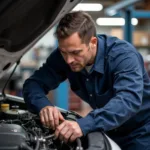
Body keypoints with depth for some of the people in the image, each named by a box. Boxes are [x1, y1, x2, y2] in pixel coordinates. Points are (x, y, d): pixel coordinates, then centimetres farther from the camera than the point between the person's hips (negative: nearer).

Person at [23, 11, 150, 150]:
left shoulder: (123, 55, -28)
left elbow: (129, 99, -42)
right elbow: (33, 83, -10)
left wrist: (84, 124, -55)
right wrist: (43, 105, -34)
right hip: (109, 131, 4)